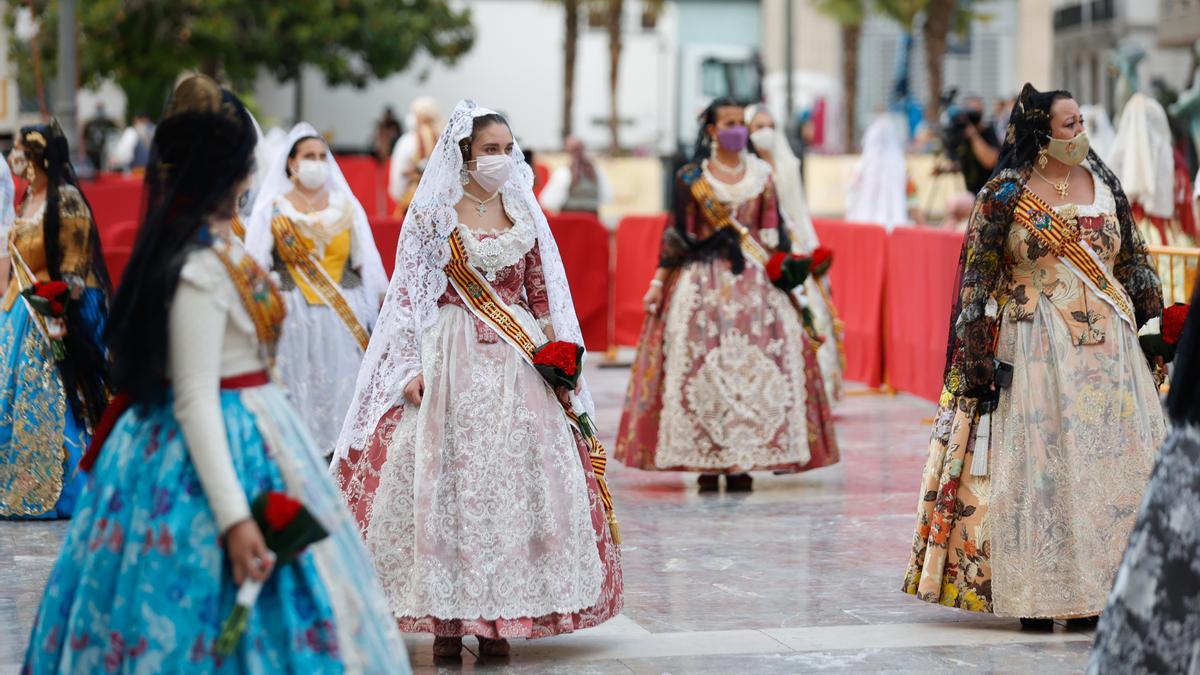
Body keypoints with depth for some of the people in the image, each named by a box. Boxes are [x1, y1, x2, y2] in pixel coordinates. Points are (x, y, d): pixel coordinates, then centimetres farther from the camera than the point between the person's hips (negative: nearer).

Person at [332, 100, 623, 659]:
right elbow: (408, 297, -3)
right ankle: (447, 620, 1)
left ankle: (496, 618, 6)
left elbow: (545, 296, 14)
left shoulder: (524, 215, 11)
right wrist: (412, 367, -11)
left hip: (519, 362, 3)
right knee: (446, 480, -4)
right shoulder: (432, 216, 0)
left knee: (513, 478, 0)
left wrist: (557, 358, 5)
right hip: (451, 361, -3)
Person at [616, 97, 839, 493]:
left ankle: (743, 462, -1)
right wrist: (659, 282, 0)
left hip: (755, 280, 2)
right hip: (703, 278, -2)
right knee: (700, 365, -6)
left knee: (754, 365, -6)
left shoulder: (761, 174, 10)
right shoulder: (691, 177, 3)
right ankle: (707, 463, 0)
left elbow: (774, 234, 11)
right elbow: (677, 234, 4)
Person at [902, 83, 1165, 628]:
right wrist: (980, 361, -10)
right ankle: (1036, 597, 4)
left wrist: (1154, 322, 10)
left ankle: (1100, 590, 9)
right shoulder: (1003, 196, -5)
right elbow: (978, 282, -5)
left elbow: (1133, 261, 17)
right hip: (1037, 352, -5)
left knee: (1116, 460, 2)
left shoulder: (1103, 183, 10)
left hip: (1108, 347, 5)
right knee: (1038, 462, -4)